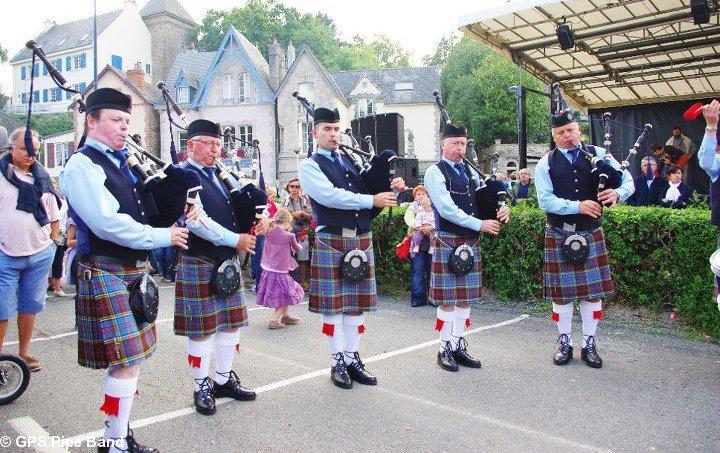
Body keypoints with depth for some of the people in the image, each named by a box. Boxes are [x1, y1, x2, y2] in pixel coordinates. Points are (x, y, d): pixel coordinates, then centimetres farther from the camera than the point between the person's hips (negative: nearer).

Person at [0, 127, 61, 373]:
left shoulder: (42, 177, 9)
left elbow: (53, 214, 17)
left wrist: (53, 242, 12)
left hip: (40, 254, 4)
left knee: (30, 305, 12)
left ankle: (24, 352, 24)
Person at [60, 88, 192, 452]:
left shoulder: (121, 161, 14)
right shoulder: (82, 165, -11)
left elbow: (143, 208, 23)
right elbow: (108, 224, -22)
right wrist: (163, 236, -15)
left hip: (134, 271, 8)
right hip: (106, 273, -8)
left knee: (128, 358, 15)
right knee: (126, 361, -6)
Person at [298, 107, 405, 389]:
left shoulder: (353, 161, 15)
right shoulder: (309, 166, -1)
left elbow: (373, 187, 15)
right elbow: (329, 196, -17)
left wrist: (393, 187, -9)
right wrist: (372, 200, -19)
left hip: (362, 239, 5)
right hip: (331, 241, -5)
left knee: (357, 301, 10)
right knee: (332, 303, 2)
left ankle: (352, 358, 22)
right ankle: (338, 362, 16)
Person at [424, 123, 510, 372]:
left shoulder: (471, 172, 15)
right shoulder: (435, 172, -6)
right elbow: (446, 209, -16)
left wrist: (500, 209, -5)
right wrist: (480, 224, -17)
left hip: (471, 241, 7)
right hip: (448, 241, -6)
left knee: (465, 296, 10)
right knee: (447, 299, -1)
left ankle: (459, 346, 21)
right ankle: (445, 349, 12)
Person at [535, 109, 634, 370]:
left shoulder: (597, 155, 6)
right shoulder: (546, 164, 0)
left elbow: (628, 181, 2)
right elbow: (545, 201, -11)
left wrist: (617, 193, -20)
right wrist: (578, 206, -21)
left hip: (591, 233, 2)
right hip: (559, 235, -1)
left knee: (593, 289, 5)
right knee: (561, 291, 5)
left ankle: (589, 345, 19)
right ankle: (565, 343, 21)